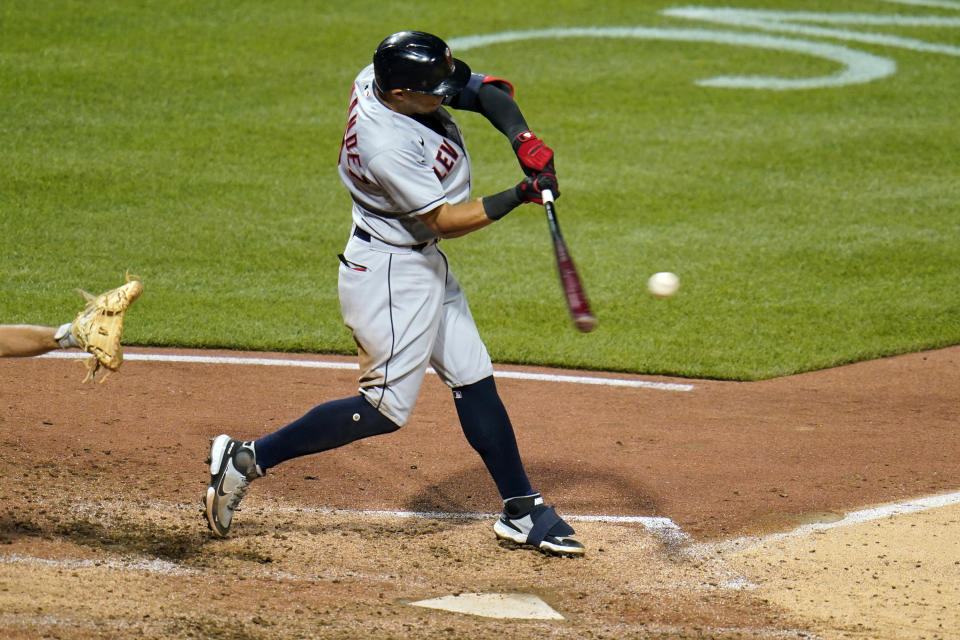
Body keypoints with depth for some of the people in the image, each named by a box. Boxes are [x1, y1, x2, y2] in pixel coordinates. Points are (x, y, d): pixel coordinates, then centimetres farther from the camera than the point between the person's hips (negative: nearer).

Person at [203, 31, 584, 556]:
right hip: (387, 273, -10)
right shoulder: (386, 148, -33)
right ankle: (249, 458, 2)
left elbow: (483, 89, -2)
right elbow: (445, 220, -24)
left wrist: (523, 139, -17)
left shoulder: (379, 78, -8)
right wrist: (518, 197, -26)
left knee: (473, 379, 12)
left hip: (424, 265, 10)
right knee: (386, 408, -4)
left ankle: (521, 512, 19)